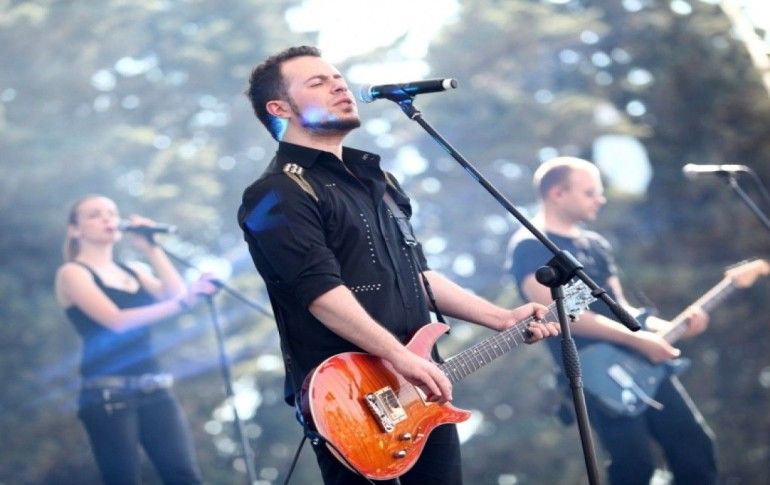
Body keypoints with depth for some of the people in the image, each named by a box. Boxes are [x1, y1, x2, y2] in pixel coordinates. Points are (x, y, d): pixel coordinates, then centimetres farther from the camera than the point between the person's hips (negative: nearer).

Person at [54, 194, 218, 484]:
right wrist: (181, 303, -23)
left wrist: (152, 249, 6)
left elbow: (176, 295, 5)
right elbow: (117, 321, -15)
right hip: (108, 393, -5)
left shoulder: (133, 271, 21)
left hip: (154, 390, 6)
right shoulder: (72, 273, 1)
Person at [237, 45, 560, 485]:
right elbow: (320, 289, -21)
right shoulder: (279, 195, -9)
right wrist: (401, 358, -28)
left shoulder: (375, 179, 20)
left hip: (420, 387, 8)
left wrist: (503, 319, 18)